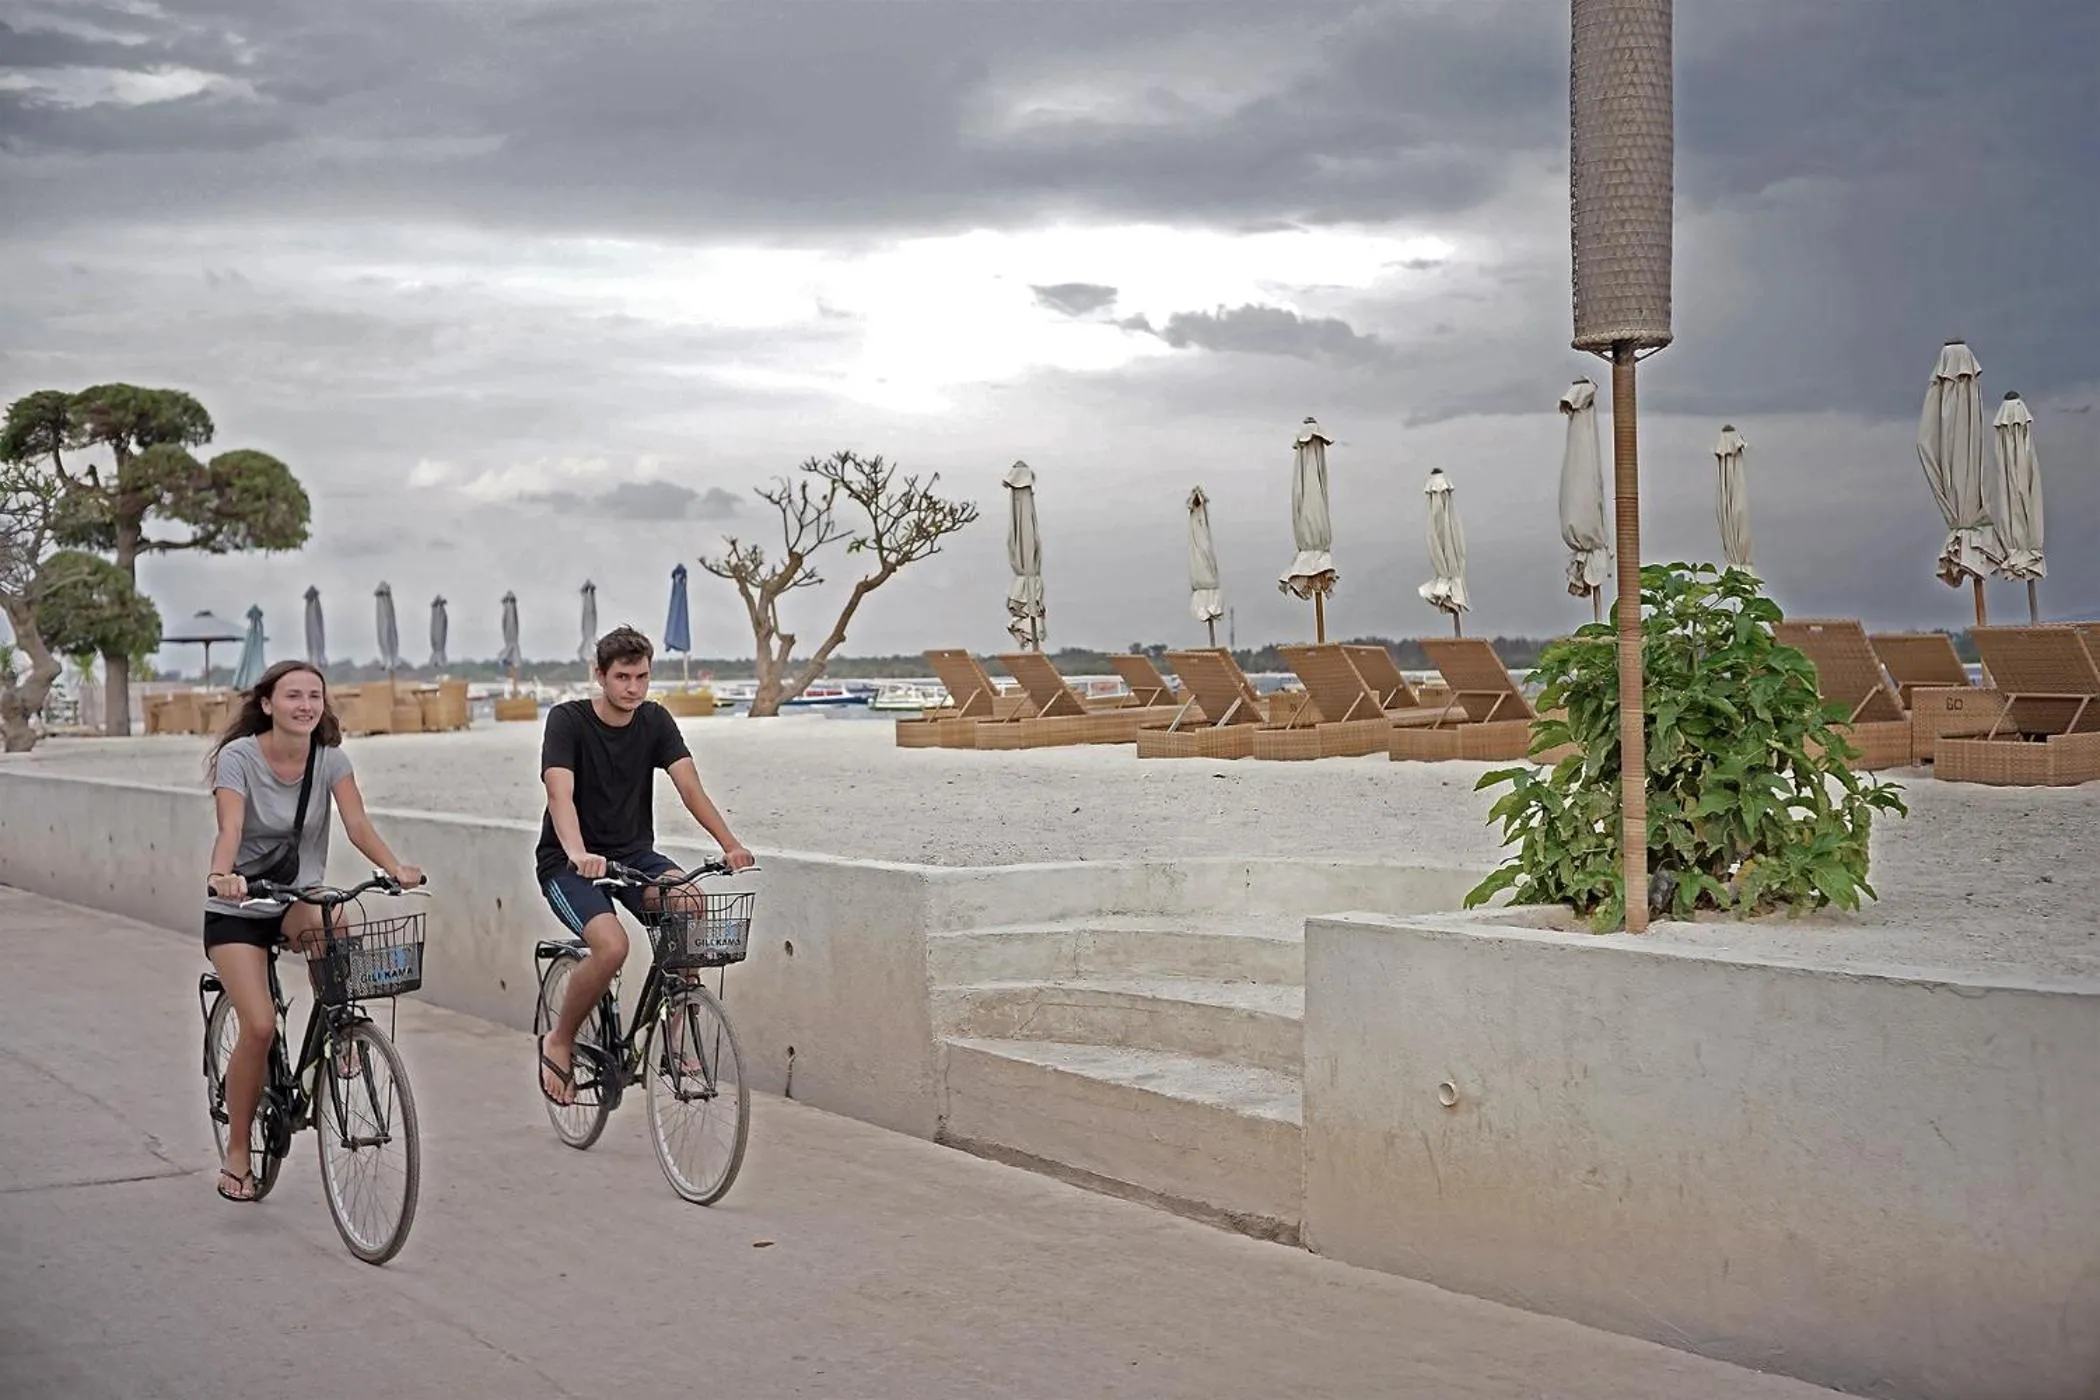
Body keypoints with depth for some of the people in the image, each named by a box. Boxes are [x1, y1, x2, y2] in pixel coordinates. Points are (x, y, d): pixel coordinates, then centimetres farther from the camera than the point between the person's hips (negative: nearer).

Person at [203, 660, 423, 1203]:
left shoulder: (330, 759, -5)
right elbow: (231, 828, -29)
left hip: (298, 897, 2)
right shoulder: (239, 756, -15)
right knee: (259, 1026, -17)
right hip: (236, 910, -2)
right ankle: (237, 1154, 2)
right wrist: (222, 875, -49)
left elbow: (356, 823, -18)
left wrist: (394, 867, -36)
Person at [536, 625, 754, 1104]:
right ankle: (559, 1042, -3)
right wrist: (578, 854, -46)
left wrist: (730, 844, -28)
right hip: (567, 864, -4)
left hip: (633, 853, 4)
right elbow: (560, 795, -27)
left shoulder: (655, 721, 0)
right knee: (611, 946, -31)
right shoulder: (568, 720, -13)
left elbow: (689, 786, -12)